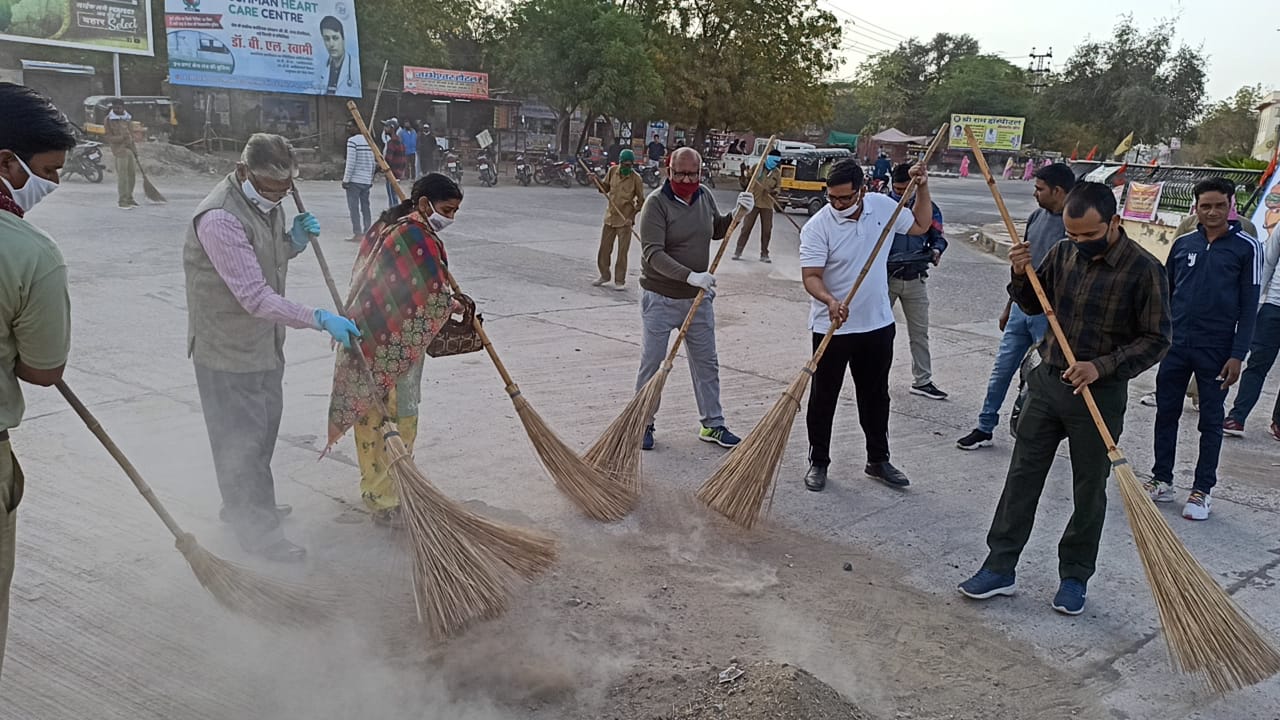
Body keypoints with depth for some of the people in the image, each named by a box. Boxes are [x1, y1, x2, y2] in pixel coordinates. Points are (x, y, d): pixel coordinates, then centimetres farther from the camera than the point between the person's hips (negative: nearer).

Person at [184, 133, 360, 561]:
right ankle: (255, 530, 16)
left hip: (263, 341, 9)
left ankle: (251, 504, 41)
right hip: (228, 349, -9)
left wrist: (294, 240, -3)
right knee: (242, 438, 2)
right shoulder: (220, 219, -27)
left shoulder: (267, 201, 2)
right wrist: (319, 320, -33)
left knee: (264, 426, 22)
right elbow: (255, 297, -31)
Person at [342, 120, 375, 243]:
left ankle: (357, 234, -7)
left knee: (353, 207, -4)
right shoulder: (368, 140, 12)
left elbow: (351, 163, -15)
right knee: (365, 207, 10)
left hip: (354, 180, -7)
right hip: (366, 181, 7)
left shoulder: (352, 140, -10)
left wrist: (345, 180, -9)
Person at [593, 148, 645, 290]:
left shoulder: (636, 178, -10)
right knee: (604, 249, 10)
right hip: (610, 217, 4)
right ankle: (604, 276, 27)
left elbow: (641, 201, -4)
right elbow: (605, 188, 15)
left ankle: (620, 281, 10)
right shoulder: (612, 171, 1)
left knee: (622, 252, 1)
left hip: (625, 220, -4)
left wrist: (632, 216, -15)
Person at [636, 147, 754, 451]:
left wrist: (737, 214, 4)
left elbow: (716, 230, 22)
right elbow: (653, 253, -24)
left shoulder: (704, 196, 3)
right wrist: (689, 276, -32)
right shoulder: (657, 202, -16)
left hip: (699, 298, 6)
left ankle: (712, 425, 25)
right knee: (652, 363, 5)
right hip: (661, 298, -5)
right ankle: (643, 423, 20)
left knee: (706, 364, 13)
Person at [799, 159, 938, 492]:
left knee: (876, 396, 16)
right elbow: (811, 277, -21)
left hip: (878, 324, 4)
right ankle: (818, 462, 22)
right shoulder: (817, 226, -16)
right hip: (832, 328, -4)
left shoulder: (883, 206, -2)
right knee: (824, 397, 7)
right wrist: (830, 300, -39)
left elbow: (920, 226, 13)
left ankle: (878, 460, 30)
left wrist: (922, 188, 0)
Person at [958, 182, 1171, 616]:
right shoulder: (1063, 254, 1)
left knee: (1089, 490, 9)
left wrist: (1101, 367, -25)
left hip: (1101, 394, -4)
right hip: (1047, 382, 5)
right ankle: (1000, 567, 17)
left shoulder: (1144, 269, -14)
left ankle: (1075, 576, 26)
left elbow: (1156, 340, -12)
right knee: (1022, 476, 8)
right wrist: (1021, 276, -7)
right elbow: (1034, 305, 14)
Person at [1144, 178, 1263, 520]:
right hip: (1175, 345, 3)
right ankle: (1162, 481, 20)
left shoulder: (1246, 246, -5)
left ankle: (1202, 490, 16)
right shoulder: (1183, 244, 5)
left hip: (1216, 350, -3)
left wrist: (1237, 355, -10)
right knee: (1166, 413, 8)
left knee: (1211, 421, 7)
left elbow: (1249, 306, -5)